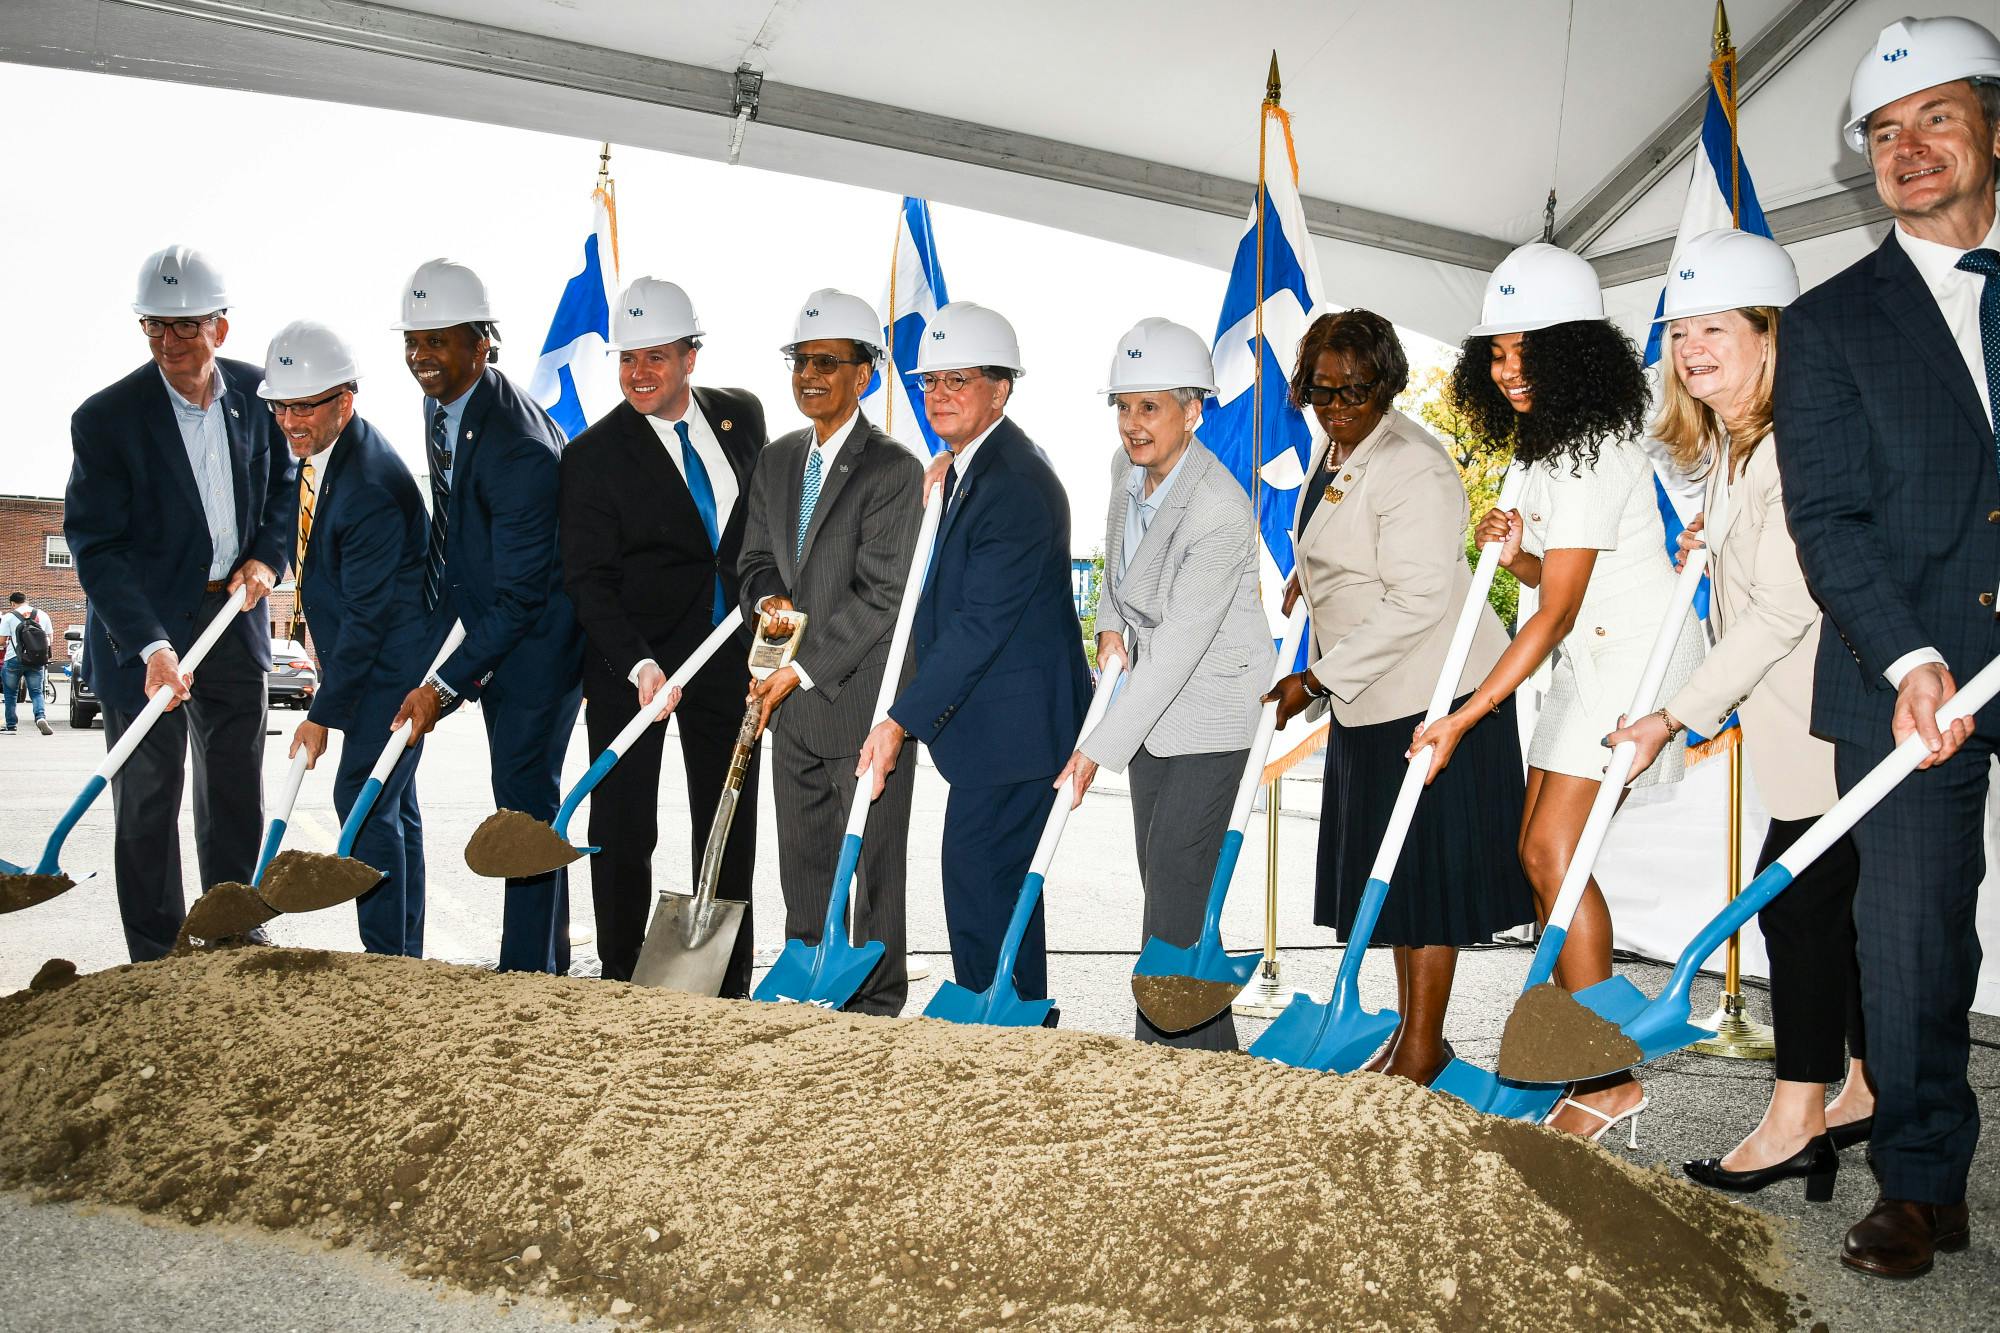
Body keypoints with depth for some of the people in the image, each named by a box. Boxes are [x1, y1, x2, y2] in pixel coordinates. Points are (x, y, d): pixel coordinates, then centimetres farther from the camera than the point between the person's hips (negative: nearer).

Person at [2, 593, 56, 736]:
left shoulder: (8, 617, -1)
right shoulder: (42, 615, 9)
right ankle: (41, 717, -21)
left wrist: (6, 644, 18)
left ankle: (11, 726, 14)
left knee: (10, 693, 13)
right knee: (37, 692, 5)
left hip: (14, 660, -2)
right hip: (37, 661, 2)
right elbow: (51, 639, 12)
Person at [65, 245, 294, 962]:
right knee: (146, 801, 1)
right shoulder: (107, 417, -15)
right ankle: (157, 963, 13)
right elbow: (94, 547, -17)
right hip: (142, 628, -4)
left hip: (234, 616, 4)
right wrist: (152, 645, -27)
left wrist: (268, 556, -4)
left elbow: (284, 481, 14)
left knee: (236, 793, 14)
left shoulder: (256, 391, -2)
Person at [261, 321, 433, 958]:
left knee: (364, 799, -10)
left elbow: (368, 615, -23)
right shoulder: (316, 455, 4)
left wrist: (323, 714, -18)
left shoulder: (372, 486, -26)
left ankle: (387, 958, -1)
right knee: (390, 803, 14)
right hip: (373, 657, 10)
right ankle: (404, 954, 25)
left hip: (393, 661, -10)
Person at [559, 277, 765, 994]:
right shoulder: (594, 453, -10)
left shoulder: (741, 414, 2)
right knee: (624, 827, 0)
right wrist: (638, 665, -27)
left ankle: (727, 986, 20)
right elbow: (588, 579, -14)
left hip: (727, 648, 3)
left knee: (730, 822, 8)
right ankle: (620, 983, 16)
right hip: (630, 658, -3)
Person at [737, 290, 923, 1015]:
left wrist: (802, 670, -18)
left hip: (866, 703, -7)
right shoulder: (775, 462, 11)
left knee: (871, 865, 4)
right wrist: (768, 598, -8)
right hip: (795, 707, 7)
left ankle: (877, 1004, 18)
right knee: (802, 862, 16)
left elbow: (882, 595, -17)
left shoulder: (894, 470, -12)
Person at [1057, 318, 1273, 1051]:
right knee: (1158, 871, 12)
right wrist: (1111, 626, 3)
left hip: (1210, 699, -8)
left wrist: (1100, 747, -28)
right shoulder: (1128, 467, -2)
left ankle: (1171, 1038, 4)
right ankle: (1206, 1041, 25)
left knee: (1177, 874, -10)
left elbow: (1177, 648, -28)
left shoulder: (1220, 511, -26)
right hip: (1152, 687, 8)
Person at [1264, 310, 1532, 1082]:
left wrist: (1315, 681, -23)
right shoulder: (1336, 447, 10)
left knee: (1426, 867, -1)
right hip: (1370, 699, 10)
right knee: (1387, 867, 14)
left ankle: (1423, 1045, 12)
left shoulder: (1413, 469, -19)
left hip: (1432, 695, -9)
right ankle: (1410, 1027, 27)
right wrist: (1305, 575, 11)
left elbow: (1416, 602, -25)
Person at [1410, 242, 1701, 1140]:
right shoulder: (1542, 443, 11)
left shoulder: (1595, 448, -19)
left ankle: (1609, 1080, -8)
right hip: (1590, 659, 9)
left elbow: (1556, 612, -21)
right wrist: (1513, 553, -7)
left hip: (1637, 654, -9)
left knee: (1553, 850, -14)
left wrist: (1462, 718, -21)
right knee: (1538, 849, 7)